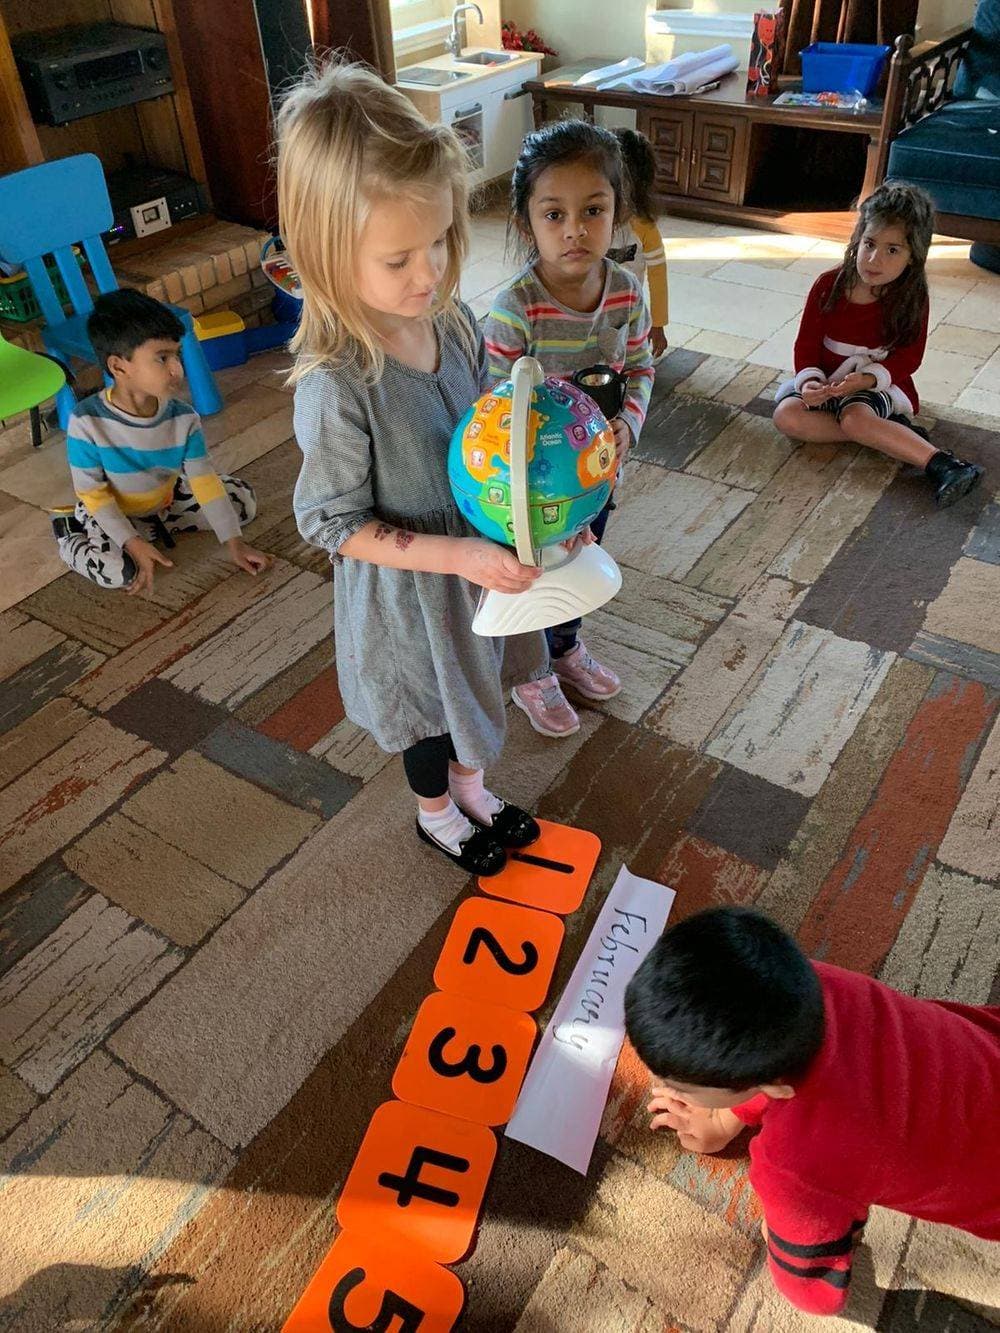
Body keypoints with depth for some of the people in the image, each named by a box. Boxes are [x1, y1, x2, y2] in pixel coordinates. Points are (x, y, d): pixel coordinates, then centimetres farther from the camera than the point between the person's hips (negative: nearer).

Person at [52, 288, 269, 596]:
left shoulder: (183, 417, -19)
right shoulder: (87, 422, -29)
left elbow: (205, 481, -15)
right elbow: (92, 493, -22)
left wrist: (233, 543, -17)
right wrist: (133, 544, -29)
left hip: (165, 500, 5)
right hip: (110, 512, -4)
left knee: (245, 499, -2)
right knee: (119, 570, -33)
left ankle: (154, 525, 4)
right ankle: (69, 536, 2)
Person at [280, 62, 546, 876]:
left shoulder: (453, 321, -12)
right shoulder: (337, 385, -32)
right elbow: (335, 525, -23)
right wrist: (459, 555, -28)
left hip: (475, 562, 6)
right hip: (403, 591, -6)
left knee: (468, 683, 28)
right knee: (424, 703, 21)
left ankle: (470, 789, 57)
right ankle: (436, 813, 51)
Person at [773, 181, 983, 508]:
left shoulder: (912, 298, -11)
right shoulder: (828, 286, -9)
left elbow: (908, 358, -8)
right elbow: (807, 344, -4)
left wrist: (866, 379, -26)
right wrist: (810, 382, -24)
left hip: (880, 383, -3)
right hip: (828, 381, 4)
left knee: (855, 417, -37)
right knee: (786, 415, -27)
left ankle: (939, 464, -36)